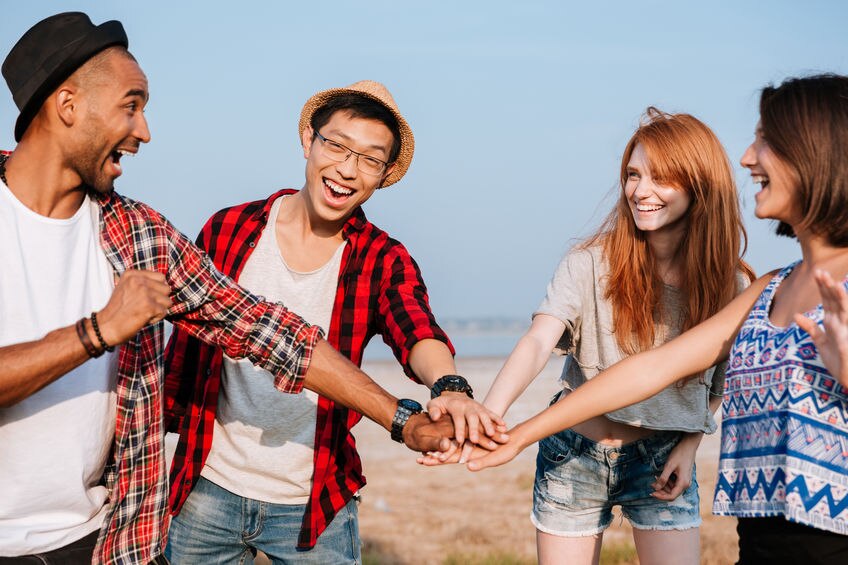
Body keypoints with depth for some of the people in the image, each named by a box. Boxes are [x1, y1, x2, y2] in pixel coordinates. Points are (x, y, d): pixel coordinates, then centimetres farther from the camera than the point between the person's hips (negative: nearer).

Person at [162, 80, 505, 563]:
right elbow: (185, 348, 5)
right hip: (208, 488, 1)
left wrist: (449, 386, -46)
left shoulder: (384, 262, -5)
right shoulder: (228, 229, -3)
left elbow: (418, 332, -25)